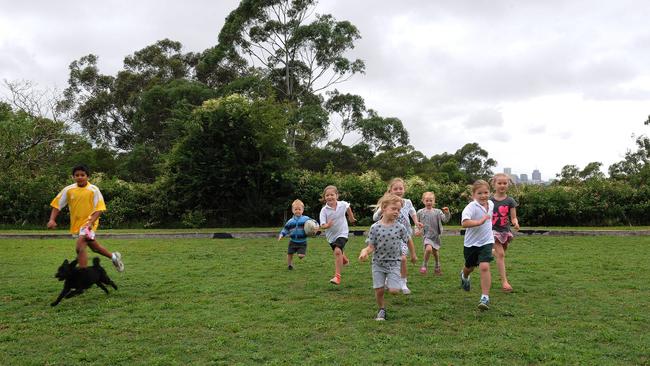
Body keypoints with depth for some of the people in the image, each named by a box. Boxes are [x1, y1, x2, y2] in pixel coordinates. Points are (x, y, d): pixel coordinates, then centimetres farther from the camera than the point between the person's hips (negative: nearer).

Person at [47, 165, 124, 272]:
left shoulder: (94, 190, -12)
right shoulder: (68, 190, -2)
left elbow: (99, 209, -13)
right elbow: (57, 205, 1)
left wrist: (91, 221, -27)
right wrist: (52, 220, -13)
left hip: (88, 223, -5)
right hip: (76, 224, 5)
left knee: (80, 248, -22)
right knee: (95, 248, 20)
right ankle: (114, 256, 44)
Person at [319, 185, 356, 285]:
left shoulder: (343, 204, -15)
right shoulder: (324, 210, -20)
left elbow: (348, 207, 10)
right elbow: (322, 225, -23)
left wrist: (351, 218, 23)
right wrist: (327, 225, -45)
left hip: (342, 233, -2)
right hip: (331, 235, 3)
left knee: (338, 251, -25)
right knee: (337, 252, 24)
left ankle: (337, 276, -23)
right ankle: (344, 260, 62)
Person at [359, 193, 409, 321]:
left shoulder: (400, 227, -7)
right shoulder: (375, 227, -9)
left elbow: (408, 240, 9)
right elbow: (371, 247, -8)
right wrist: (365, 251, -29)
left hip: (394, 263, 0)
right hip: (378, 263, 0)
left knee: (394, 290, -11)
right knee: (379, 290, 0)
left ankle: (390, 282, 25)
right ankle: (381, 310, 27)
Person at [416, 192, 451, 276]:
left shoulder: (437, 212, -1)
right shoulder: (420, 212, -2)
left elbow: (445, 220, -9)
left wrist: (447, 213, -26)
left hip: (436, 236, 3)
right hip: (426, 236, -3)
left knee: (435, 252, 15)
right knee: (428, 249, -28)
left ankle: (437, 268, 39)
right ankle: (424, 265, -5)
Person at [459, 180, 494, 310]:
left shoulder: (491, 204, 0)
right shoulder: (471, 207, -22)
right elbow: (464, 223, -38)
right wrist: (479, 222, -44)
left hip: (486, 242, 2)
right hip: (471, 242, -2)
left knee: (484, 266, -18)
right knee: (470, 266, 20)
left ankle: (485, 297, -12)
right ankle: (464, 275, 58)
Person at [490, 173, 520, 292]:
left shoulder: (510, 201, -3)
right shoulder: (490, 200, -4)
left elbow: (513, 217, -4)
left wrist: (516, 223, -25)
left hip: (505, 230, 3)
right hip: (493, 230, -3)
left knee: (500, 253, 14)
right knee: (500, 254, -12)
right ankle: (504, 281, -11)